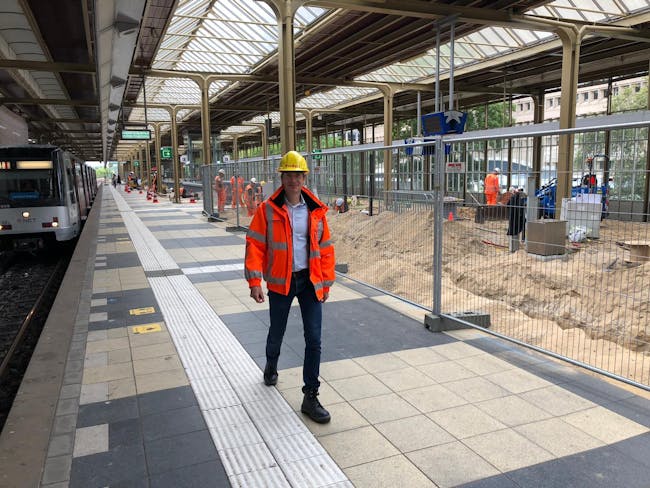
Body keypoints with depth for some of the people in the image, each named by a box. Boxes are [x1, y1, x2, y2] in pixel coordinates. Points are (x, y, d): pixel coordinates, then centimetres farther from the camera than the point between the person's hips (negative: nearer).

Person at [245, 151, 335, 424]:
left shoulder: (316, 211, 0)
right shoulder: (267, 210, -7)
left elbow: (325, 248, 6)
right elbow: (255, 246, -8)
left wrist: (326, 282, 5)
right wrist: (255, 281, -15)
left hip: (310, 282, 1)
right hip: (280, 282, -1)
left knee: (314, 339, -2)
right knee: (276, 333, 17)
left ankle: (310, 397, 10)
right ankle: (271, 365, 51)